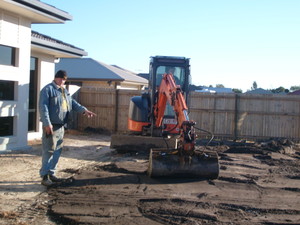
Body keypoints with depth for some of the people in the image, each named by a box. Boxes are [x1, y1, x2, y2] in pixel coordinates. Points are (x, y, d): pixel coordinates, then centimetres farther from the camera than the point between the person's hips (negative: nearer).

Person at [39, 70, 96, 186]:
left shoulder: (64, 91, 18)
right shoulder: (47, 89, -8)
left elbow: (72, 103, 16)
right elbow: (43, 107, -16)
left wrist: (84, 110, 0)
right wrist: (47, 123, -23)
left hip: (61, 126, 8)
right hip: (51, 126, -8)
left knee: (57, 151, 13)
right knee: (49, 151, -6)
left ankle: (51, 173, 23)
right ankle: (44, 176, 1)